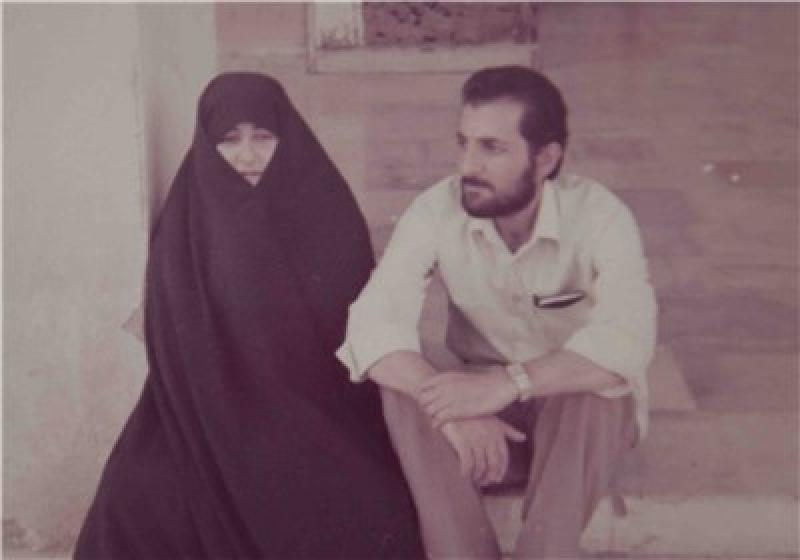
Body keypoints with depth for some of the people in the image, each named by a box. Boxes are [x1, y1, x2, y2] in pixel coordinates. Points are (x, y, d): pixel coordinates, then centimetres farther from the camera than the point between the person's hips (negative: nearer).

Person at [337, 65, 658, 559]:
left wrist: (509, 382, -48)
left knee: (593, 387, -35)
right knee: (404, 392, -27)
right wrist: (455, 408, -41)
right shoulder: (436, 212, -16)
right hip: (483, 404, 2)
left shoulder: (600, 216, -21)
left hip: (584, 414, -2)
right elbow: (373, 325, -26)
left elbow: (628, 340, -36)